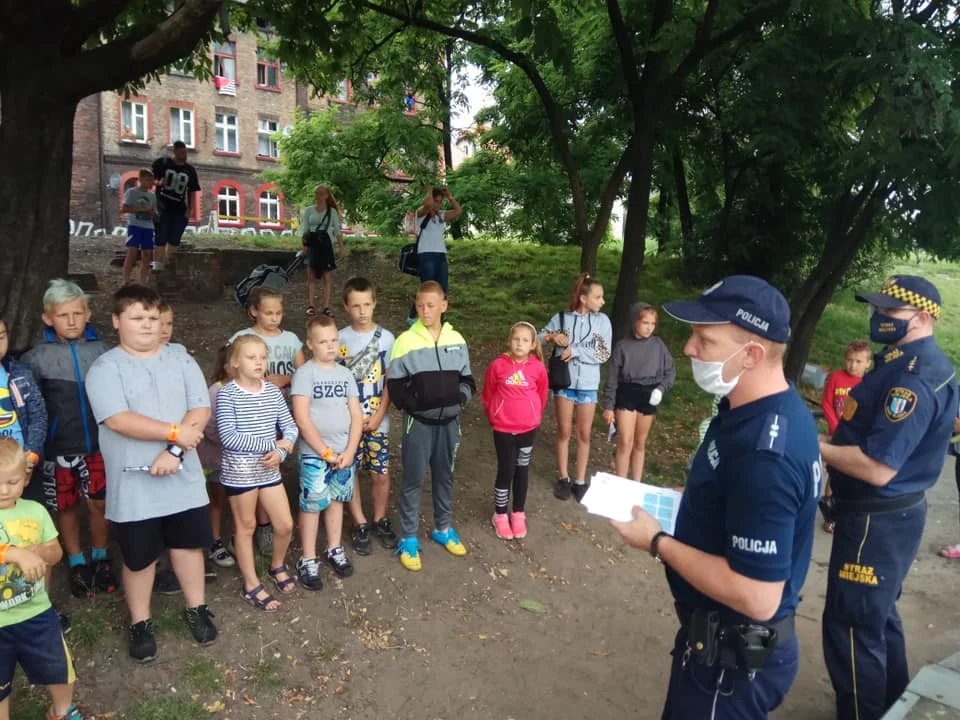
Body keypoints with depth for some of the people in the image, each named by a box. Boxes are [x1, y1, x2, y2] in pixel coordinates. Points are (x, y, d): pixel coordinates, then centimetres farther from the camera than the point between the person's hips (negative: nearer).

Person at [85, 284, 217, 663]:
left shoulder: (181, 360, 3)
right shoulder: (105, 368, -8)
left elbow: (200, 410, -5)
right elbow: (118, 420, -20)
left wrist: (174, 450, -18)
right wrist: (175, 432, -18)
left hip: (184, 477, 3)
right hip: (133, 485, -3)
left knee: (189, 544, 15)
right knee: (139, 557, 11)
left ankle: (196, 609, 35)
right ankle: (140, 623, 31)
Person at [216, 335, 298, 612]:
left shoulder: (273, 391, 1)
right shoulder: (227, 394, -13)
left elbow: (291, 427, 4)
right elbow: (228, 437, -21)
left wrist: (281, 452, -15)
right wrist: (272, 444, -21)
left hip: (269, 470, 4)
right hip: (239, 471, -4)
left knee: (285, 525, 9)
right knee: (246, 526, 11)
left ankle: (278, 566, 38)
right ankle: (251, 585, 27)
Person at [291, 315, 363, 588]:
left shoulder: (345, 374, 5)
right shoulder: (305, 373, -10)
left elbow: (356, 415, 4)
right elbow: (302, 419, -16)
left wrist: (350, 451, -7)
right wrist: (326, 452, -15)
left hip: (344, 453, 5)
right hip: (314, 454, -5)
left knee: (336, 501, 17)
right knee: (312, 505, 3)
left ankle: (334, 549, 33)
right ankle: (308, 560, 16)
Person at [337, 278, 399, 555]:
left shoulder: (386, 338, -4)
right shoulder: (339, 340, -4)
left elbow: (390, 382, -2)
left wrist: (378, 416, -9)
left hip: (378, 420, 0)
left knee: (381, 474, 7)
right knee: (349, 473, 8)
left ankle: (380, 520, 29)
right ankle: (360, 525, 24)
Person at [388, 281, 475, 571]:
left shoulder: (457, 340, 1)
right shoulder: (406, 341, -9)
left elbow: (466, 378, 10)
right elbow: (394, 384, -6)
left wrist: (462, 396, -8)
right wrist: (413, 404, -16)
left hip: (449, 421, 4)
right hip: (419, 423, -3)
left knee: (445, 476, 17)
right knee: (413, 480, 5)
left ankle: (443, 529, 36)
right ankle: (408, 539, 19)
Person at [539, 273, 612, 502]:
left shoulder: (602, 320, -4)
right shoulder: (562, 317, -5)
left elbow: (604, 354, -10)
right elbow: (539, 338, 0)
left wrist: (575, 350, -18)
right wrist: (552, 336, -20)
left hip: (588, 384, 1)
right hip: (564, 381, 0)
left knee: (584, 433, 8)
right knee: (564, 431, 9)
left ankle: (580, 481, 21)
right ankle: (563, 478, 23)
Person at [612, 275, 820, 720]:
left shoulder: (764, 453, -34)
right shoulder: (774, 410, -2)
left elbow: (756, 597, -31)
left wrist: (657, 542, -22)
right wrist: (682, 505, 1)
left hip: (734, 656, -9)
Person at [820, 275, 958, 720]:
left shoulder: (914, 377, -25)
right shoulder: (920, 364, 9)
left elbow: (878, 467, -29)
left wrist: (816, 447, -17)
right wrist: (833, 444, 6)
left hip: (878, 520, -11)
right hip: (887, 513, 11)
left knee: (851, 623, 2)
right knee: (878, 615, 25)